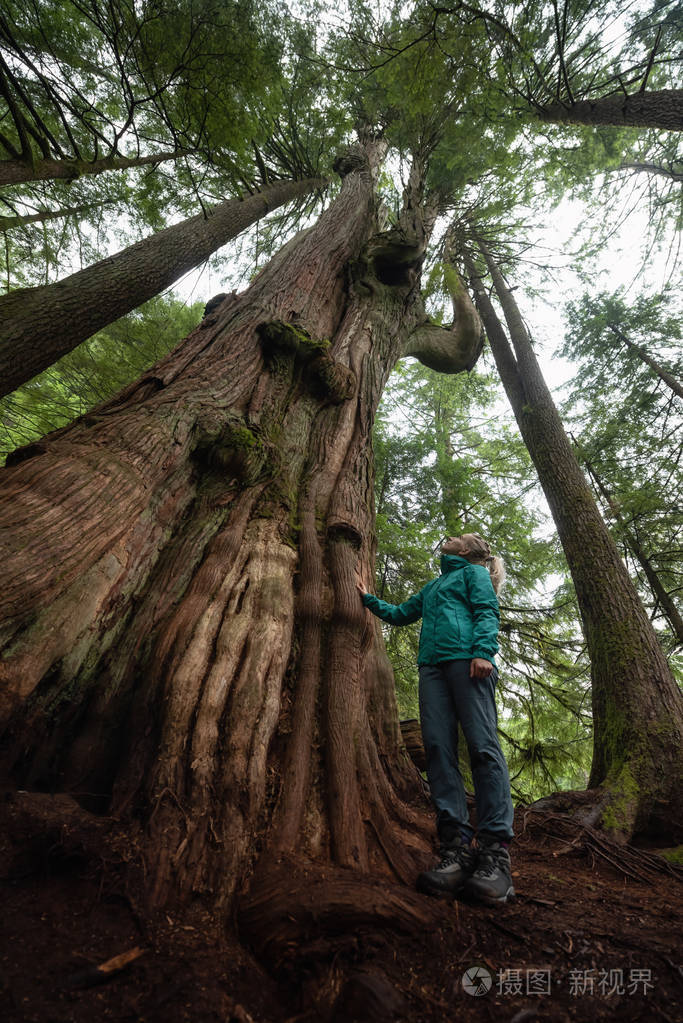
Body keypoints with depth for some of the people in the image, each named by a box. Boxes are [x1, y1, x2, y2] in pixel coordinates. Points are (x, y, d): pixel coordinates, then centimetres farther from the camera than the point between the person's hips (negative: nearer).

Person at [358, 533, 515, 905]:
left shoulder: (473, 572, 17)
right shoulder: (432, 586, 34)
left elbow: (487, 612, 1)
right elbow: (399, 613, 42)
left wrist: (483, 651, -15)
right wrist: (369, 599, 44)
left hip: (466, 659, -6)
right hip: (432, 664, 6)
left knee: (482, 745, -12)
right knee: (438, 747, -6)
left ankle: (495, 852, -11)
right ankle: (457, 846, -7)